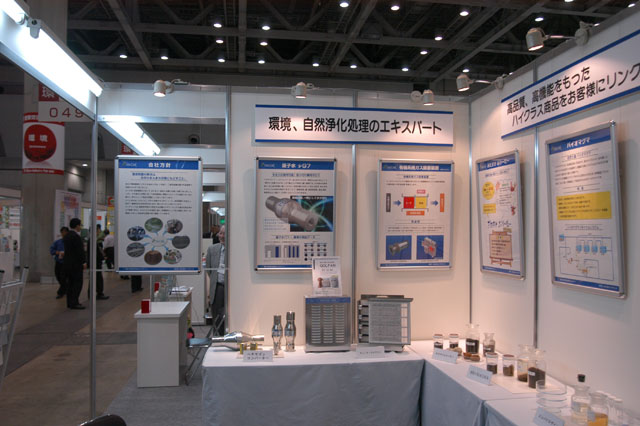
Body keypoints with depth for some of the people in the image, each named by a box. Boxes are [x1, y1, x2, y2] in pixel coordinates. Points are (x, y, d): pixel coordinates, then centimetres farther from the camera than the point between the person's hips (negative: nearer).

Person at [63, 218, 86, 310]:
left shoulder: (67, 236, 14)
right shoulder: (76, 236, -17)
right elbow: (80, 251, -19)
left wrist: (82, 246, 20)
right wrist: (84, 262, -14)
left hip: (67, 263, 10)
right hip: (76, 264, -10)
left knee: (70, 283, 13)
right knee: (77, 283, -5)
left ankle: (70, 302, 17)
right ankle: (74, 303, -6)